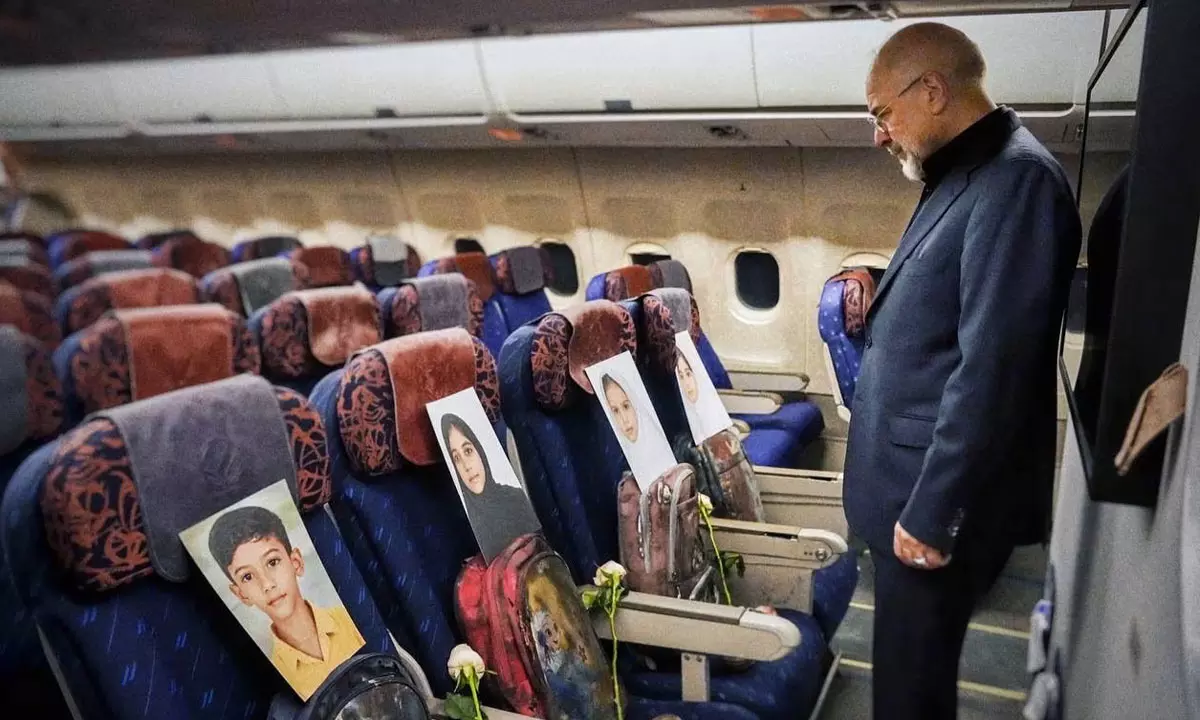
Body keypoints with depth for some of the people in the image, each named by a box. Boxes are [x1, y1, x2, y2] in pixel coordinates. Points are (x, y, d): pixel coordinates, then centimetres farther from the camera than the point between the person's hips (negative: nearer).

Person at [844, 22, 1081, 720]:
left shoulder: (1017, 179, -18)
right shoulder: (964, 176, 13)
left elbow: (990, 370, -24)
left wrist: (932, 512, -20)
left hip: (938, 499, -9)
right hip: (913, 484, 9)